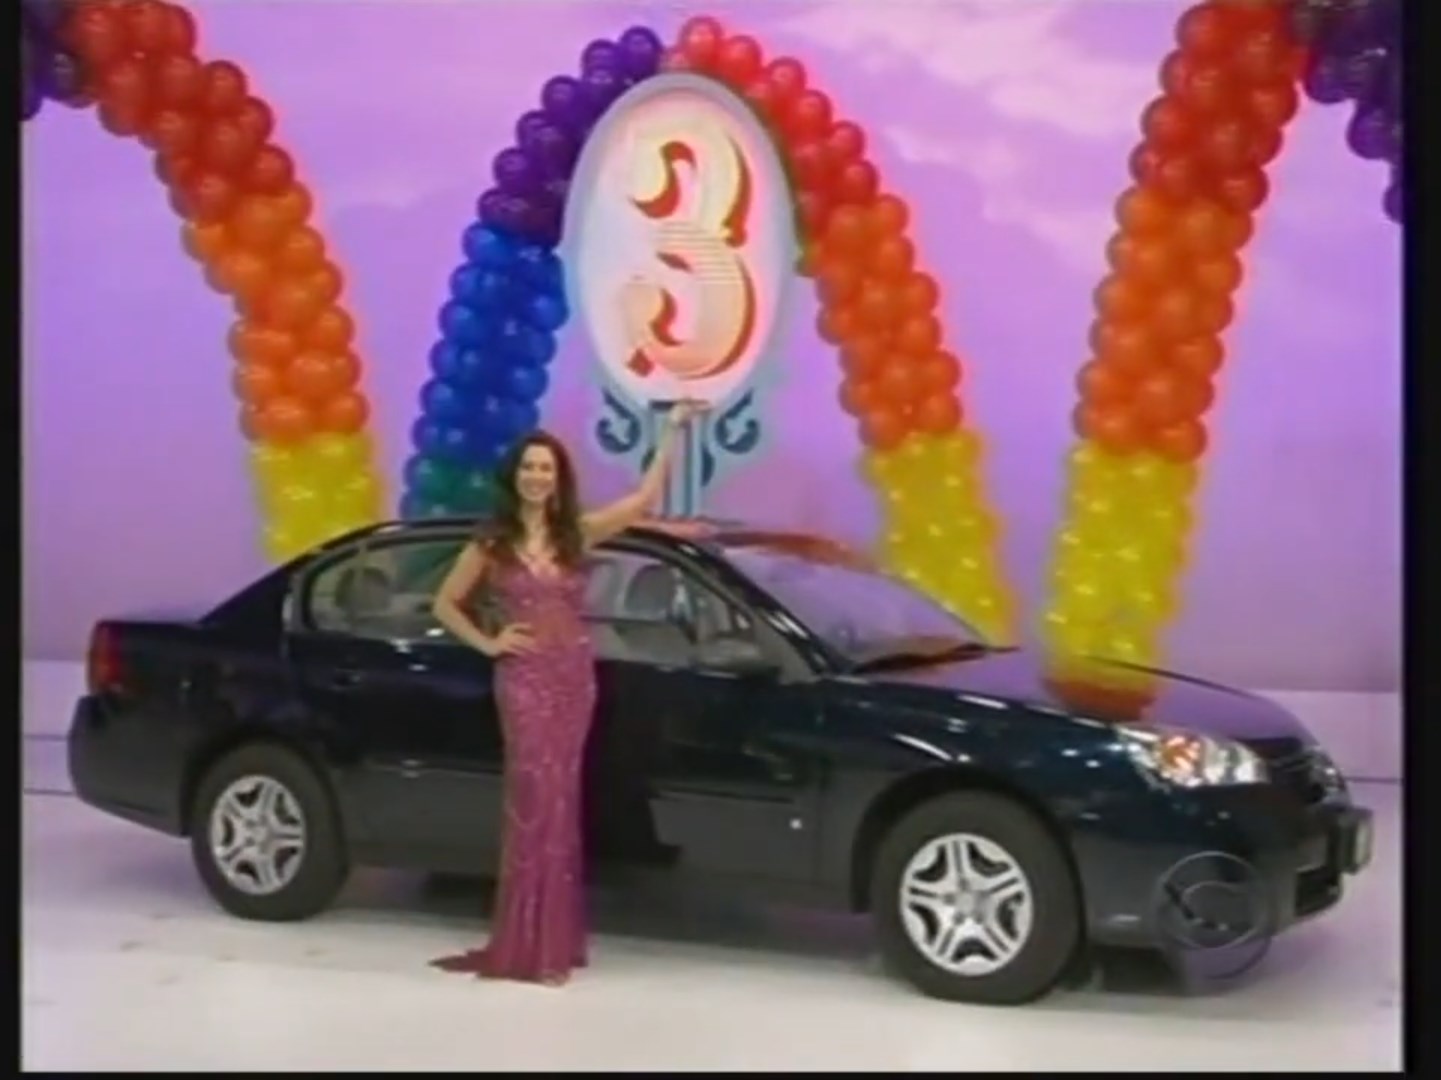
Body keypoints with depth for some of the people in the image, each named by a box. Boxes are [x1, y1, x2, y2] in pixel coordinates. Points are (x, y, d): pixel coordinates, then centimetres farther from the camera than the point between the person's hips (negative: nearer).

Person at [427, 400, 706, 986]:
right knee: (537, 800, -8)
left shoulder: (577, 533, 6)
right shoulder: (492, 542, 1)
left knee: (559, 803, 6)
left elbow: (645, 497, 2)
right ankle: (532, 944, -3)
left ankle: (550, 937, 12)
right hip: (524, 679, -3)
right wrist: (489, 644, -2)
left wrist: (672, 432, -1)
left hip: (574, 675, 3)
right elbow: (445, 603, 9)